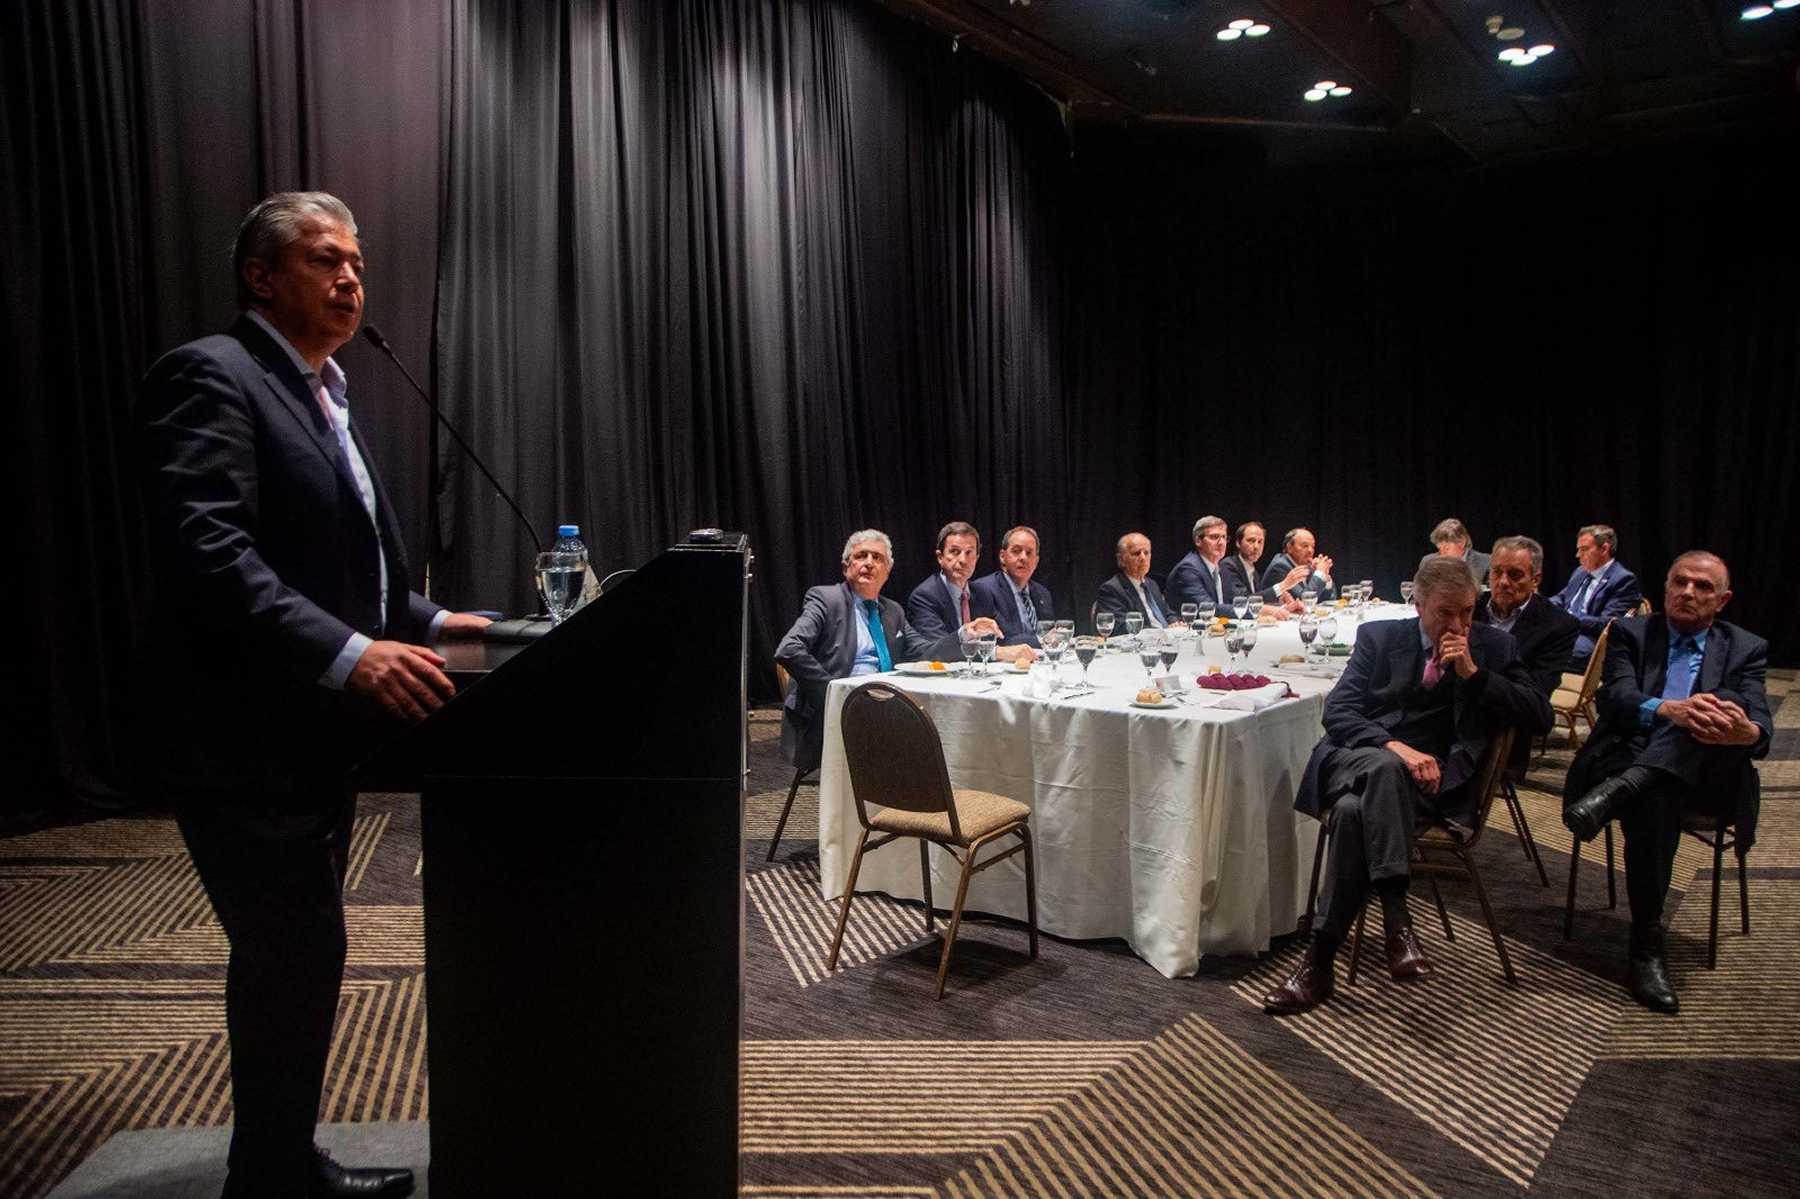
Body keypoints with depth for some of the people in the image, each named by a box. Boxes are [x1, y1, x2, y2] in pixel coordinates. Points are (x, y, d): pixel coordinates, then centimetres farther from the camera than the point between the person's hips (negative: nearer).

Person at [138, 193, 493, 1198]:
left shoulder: (324, 396, 17)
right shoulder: (211, 375, -12)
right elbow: (204, 549, -25)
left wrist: (426, 622, 9)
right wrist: (347, 653, -33)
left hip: (312, 740, 10)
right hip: (246, 745, -10)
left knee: (299, 962, 18)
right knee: (294, 964, -1)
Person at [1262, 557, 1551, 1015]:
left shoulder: (1492, 646, 13)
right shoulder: (1379, 637, 11)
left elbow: (1540, 716, 6)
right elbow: (1337, 710, 1)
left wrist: (1474, 673, -7)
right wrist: (1393, 747, -18)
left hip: (1428, 778, 0)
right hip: (1359, 758, 0)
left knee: (1354, 811, -35)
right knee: (1384, 767, -40)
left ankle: (1319, 959, -32)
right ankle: (1396, 919, -39)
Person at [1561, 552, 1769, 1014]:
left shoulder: (1746, 649, 15)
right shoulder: (1631, 633, 13)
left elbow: (1760, 723, -3)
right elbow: (1615, 695, -7)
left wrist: (1746, 731, -31)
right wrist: (1668, 709, -31)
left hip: (1705, 776, 1)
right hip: (1630, 759, 0)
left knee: (1725, 700, -30)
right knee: (1654, 799, -37)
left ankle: (1618, 792, -44)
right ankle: (1646, 946, -28)